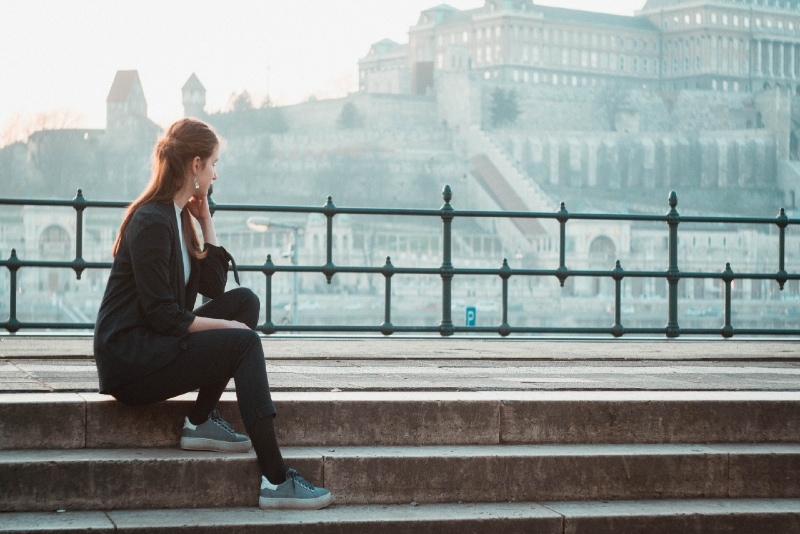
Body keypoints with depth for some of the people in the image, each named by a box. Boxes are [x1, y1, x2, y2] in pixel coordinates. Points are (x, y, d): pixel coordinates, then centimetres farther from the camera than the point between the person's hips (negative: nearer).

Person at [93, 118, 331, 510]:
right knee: (243, 343, -20)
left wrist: (206, 221, 8)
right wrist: (225, 326, -13)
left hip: (156, 346, 10)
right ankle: (275, 479, -25)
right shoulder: (151, 223, -17)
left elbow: (214, 286, 12)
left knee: (245, 301, 3)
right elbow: (162, 316, -21)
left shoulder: (177, 216, 13)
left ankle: (202, 420, -3)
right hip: (129, 362, -10)